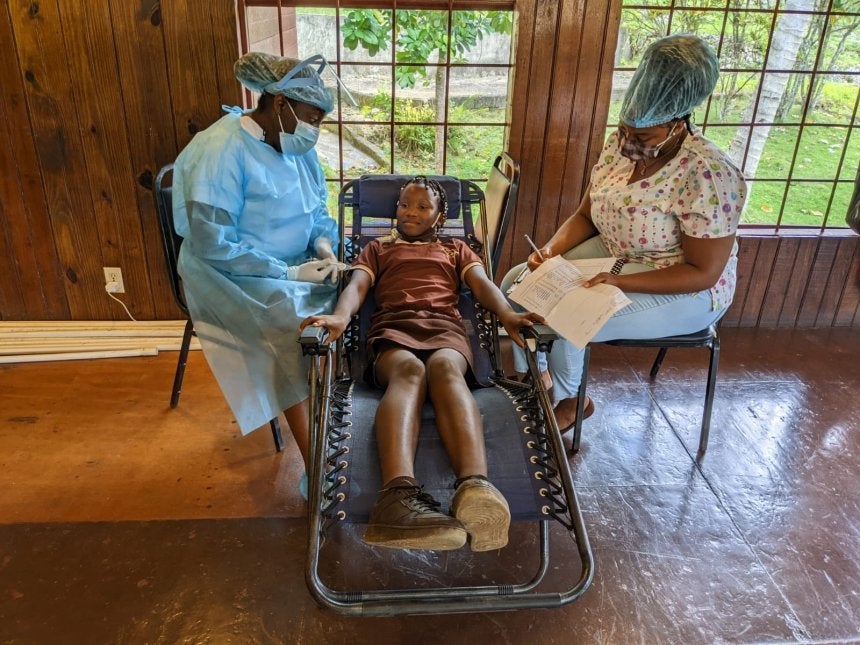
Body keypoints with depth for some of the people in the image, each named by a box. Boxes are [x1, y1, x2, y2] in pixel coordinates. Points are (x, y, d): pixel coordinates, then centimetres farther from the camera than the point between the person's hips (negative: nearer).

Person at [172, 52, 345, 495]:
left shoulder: (296, 146, 4)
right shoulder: (220, 151, -20)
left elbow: (317, 212, 11)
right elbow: (211, 246, -24)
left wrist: (324, 247, -12)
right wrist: (290, 273, -24)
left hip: (298, 267, 7)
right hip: (233, 278, -7)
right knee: (296, 326, -31)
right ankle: (317, 467, -22)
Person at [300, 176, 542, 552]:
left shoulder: (456, 249, 33)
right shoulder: (377, 249, 32)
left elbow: (482, 284, 12)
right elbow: (356, 285, 11)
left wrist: (507, 314, -13)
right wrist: (340, 316, -15)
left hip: (445, 328, 1)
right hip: (392, 329, 0)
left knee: (445, 368, -38)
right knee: (409, 371, -38)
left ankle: (475, 487, -65)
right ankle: (398, 495, -65)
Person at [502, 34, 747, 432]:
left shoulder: (708, 177, -27)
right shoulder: (620, 145, -6)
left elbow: (702, 273, -24)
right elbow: (584, 216, 3)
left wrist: (620, 283, -32)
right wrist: (550, 251, -17)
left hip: (683, 291, -7)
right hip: (613, 256, 8)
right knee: (518, 282, -4)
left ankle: (570, 400, 8)